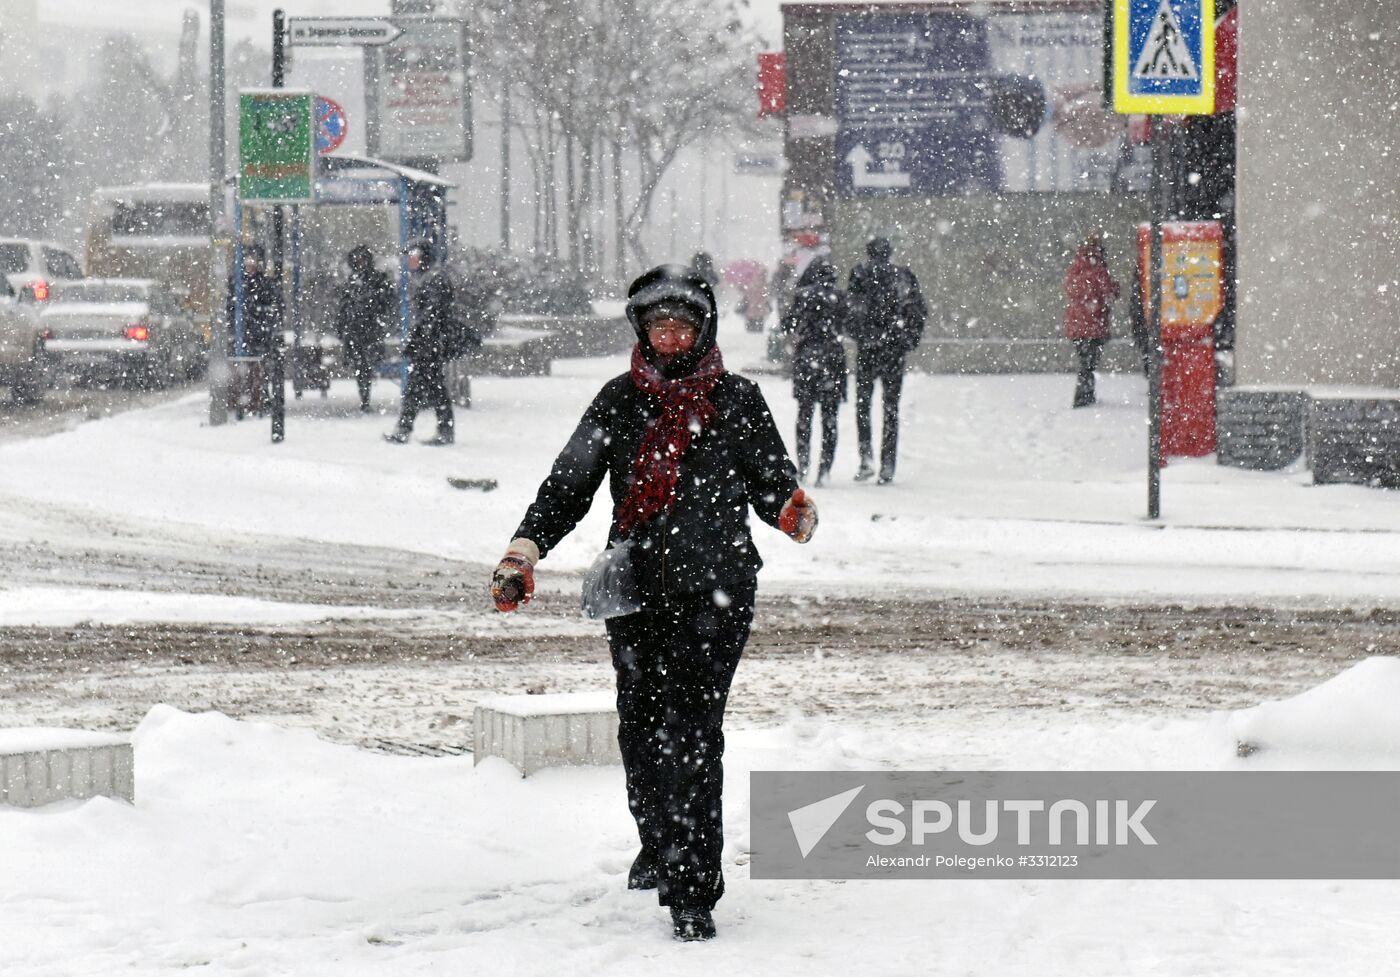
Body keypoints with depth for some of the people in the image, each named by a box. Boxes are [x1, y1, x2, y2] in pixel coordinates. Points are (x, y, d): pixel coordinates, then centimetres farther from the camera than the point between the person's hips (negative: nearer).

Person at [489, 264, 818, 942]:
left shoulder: (736, 401, 3)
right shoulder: (620, 400, 9)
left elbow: (772, 482, 6)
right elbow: (569, 483, 10)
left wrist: (795, 512, -17)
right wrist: (524, 549, -2)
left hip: (714, 588, -3)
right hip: (635, 588, 3)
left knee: (690, 728, -12)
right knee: (639, 726, 10)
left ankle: (692, 892, -13)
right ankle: (660, 846, 36)